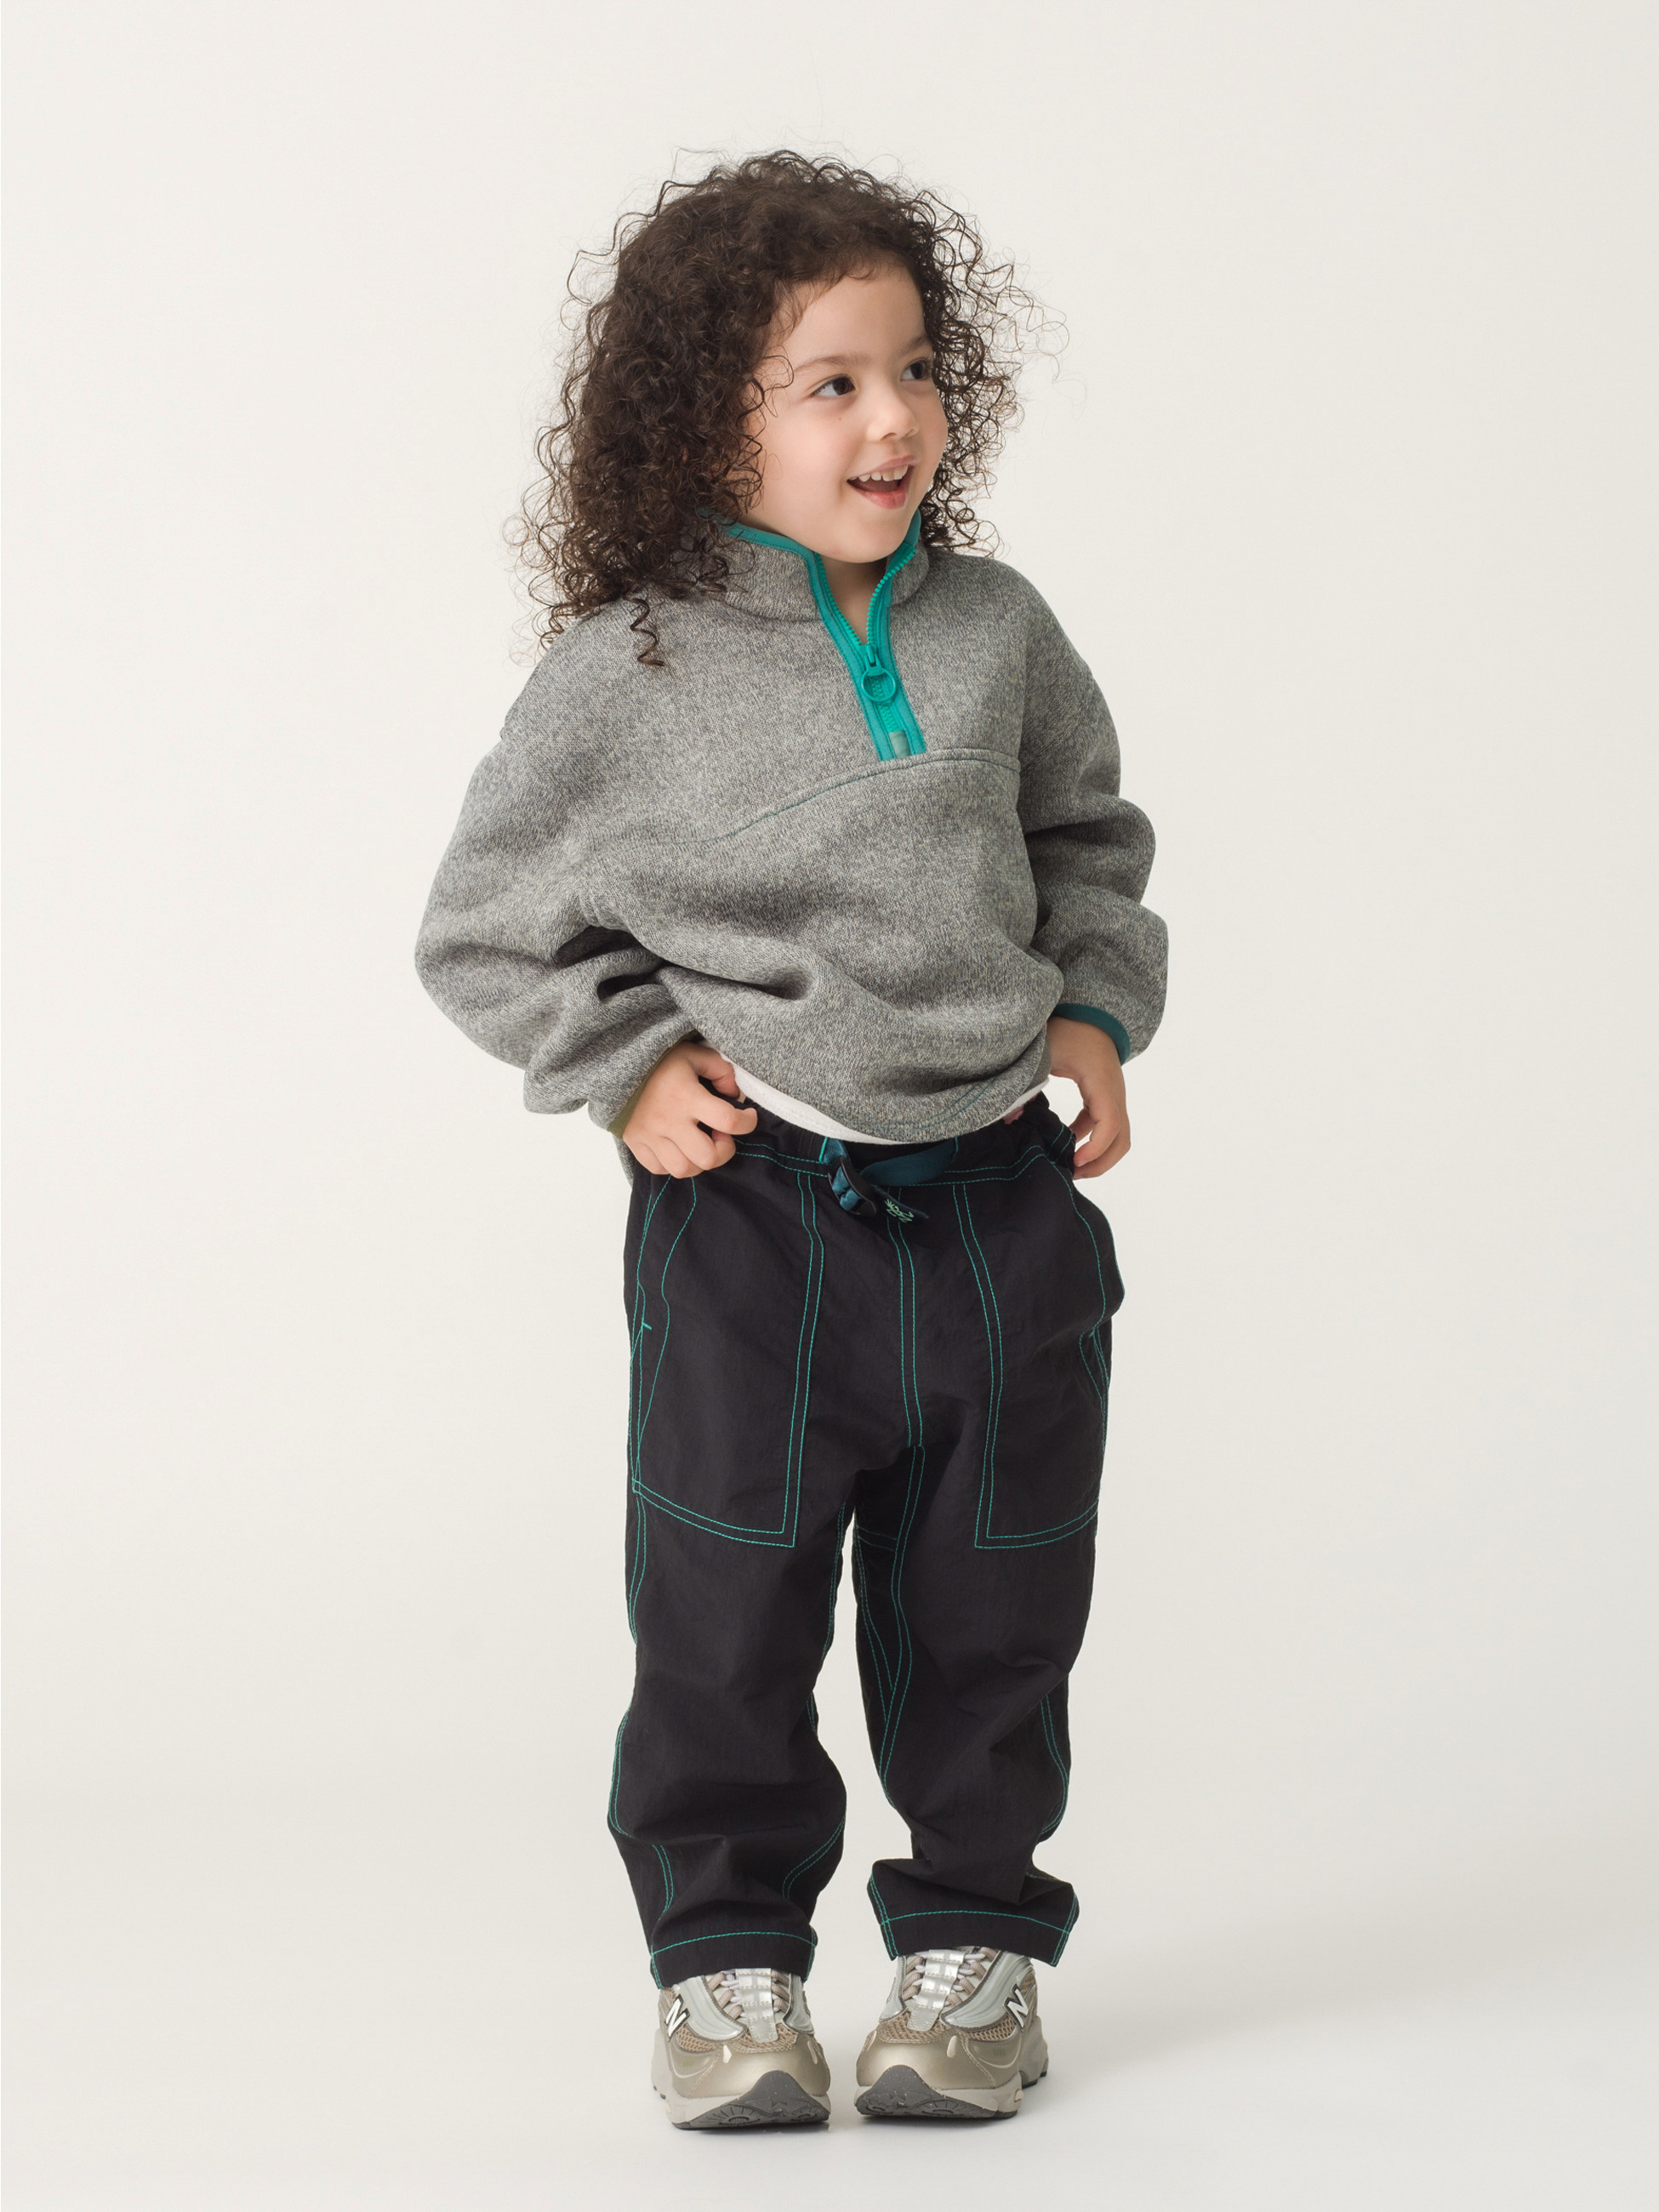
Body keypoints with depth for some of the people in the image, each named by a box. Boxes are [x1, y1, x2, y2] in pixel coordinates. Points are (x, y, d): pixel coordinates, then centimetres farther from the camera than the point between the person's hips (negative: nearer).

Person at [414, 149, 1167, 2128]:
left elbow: (1090, 840, 21)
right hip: (753, 1208, -3)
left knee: (987, 1611, 10)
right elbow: (481, 928, 2)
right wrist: (627, 1070, -8)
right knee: (725, 1615, 1)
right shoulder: (629, 671, -7)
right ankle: (727, 1956, 17)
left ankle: (974, 1941, 26)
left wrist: (1096, 1012, 6)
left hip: (995, 1200, 3)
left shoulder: (995, 632, 4)